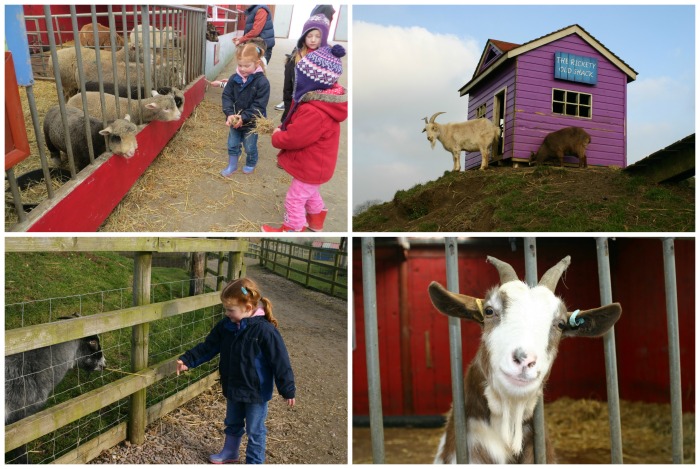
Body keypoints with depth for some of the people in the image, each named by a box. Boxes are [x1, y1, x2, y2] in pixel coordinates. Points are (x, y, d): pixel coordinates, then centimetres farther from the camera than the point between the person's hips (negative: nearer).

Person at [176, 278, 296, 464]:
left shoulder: (265, 330, -27)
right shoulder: (226, 326, -7)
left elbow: (280, 361, -22)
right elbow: (208, 347, 6)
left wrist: (288, 390, -18)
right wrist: (187, 360, -1)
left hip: (256, 392, -7)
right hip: (233, 388, 7)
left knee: (255, 431, 11)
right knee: (232, 424, 27)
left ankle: (254, 462, 30)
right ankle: (230, 452, 50)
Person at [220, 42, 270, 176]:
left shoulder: (262, 82, -21)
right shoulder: (234, 79, -8)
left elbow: (259, 106, -22)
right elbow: (226, 96, -7)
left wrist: (244, 117, -28)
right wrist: (229, 114, -23)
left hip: (251, 123, -4)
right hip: (235, 120, 4)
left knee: (250, 147, 14)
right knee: (233, 144, 17)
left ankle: (251, 165, 41)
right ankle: (232, 166, 38)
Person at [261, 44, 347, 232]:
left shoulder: (314, 112, -38)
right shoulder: (322, 99, -4)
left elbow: (293, 139, -30)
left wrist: (276, 137, -10)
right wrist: (283, 129, -6)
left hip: (311, 167, -10)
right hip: (315, 164, 10)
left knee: (294, 200, 9)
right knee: (311, 194, 31)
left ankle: (292, 229, 28)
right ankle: (315, 222, 52)